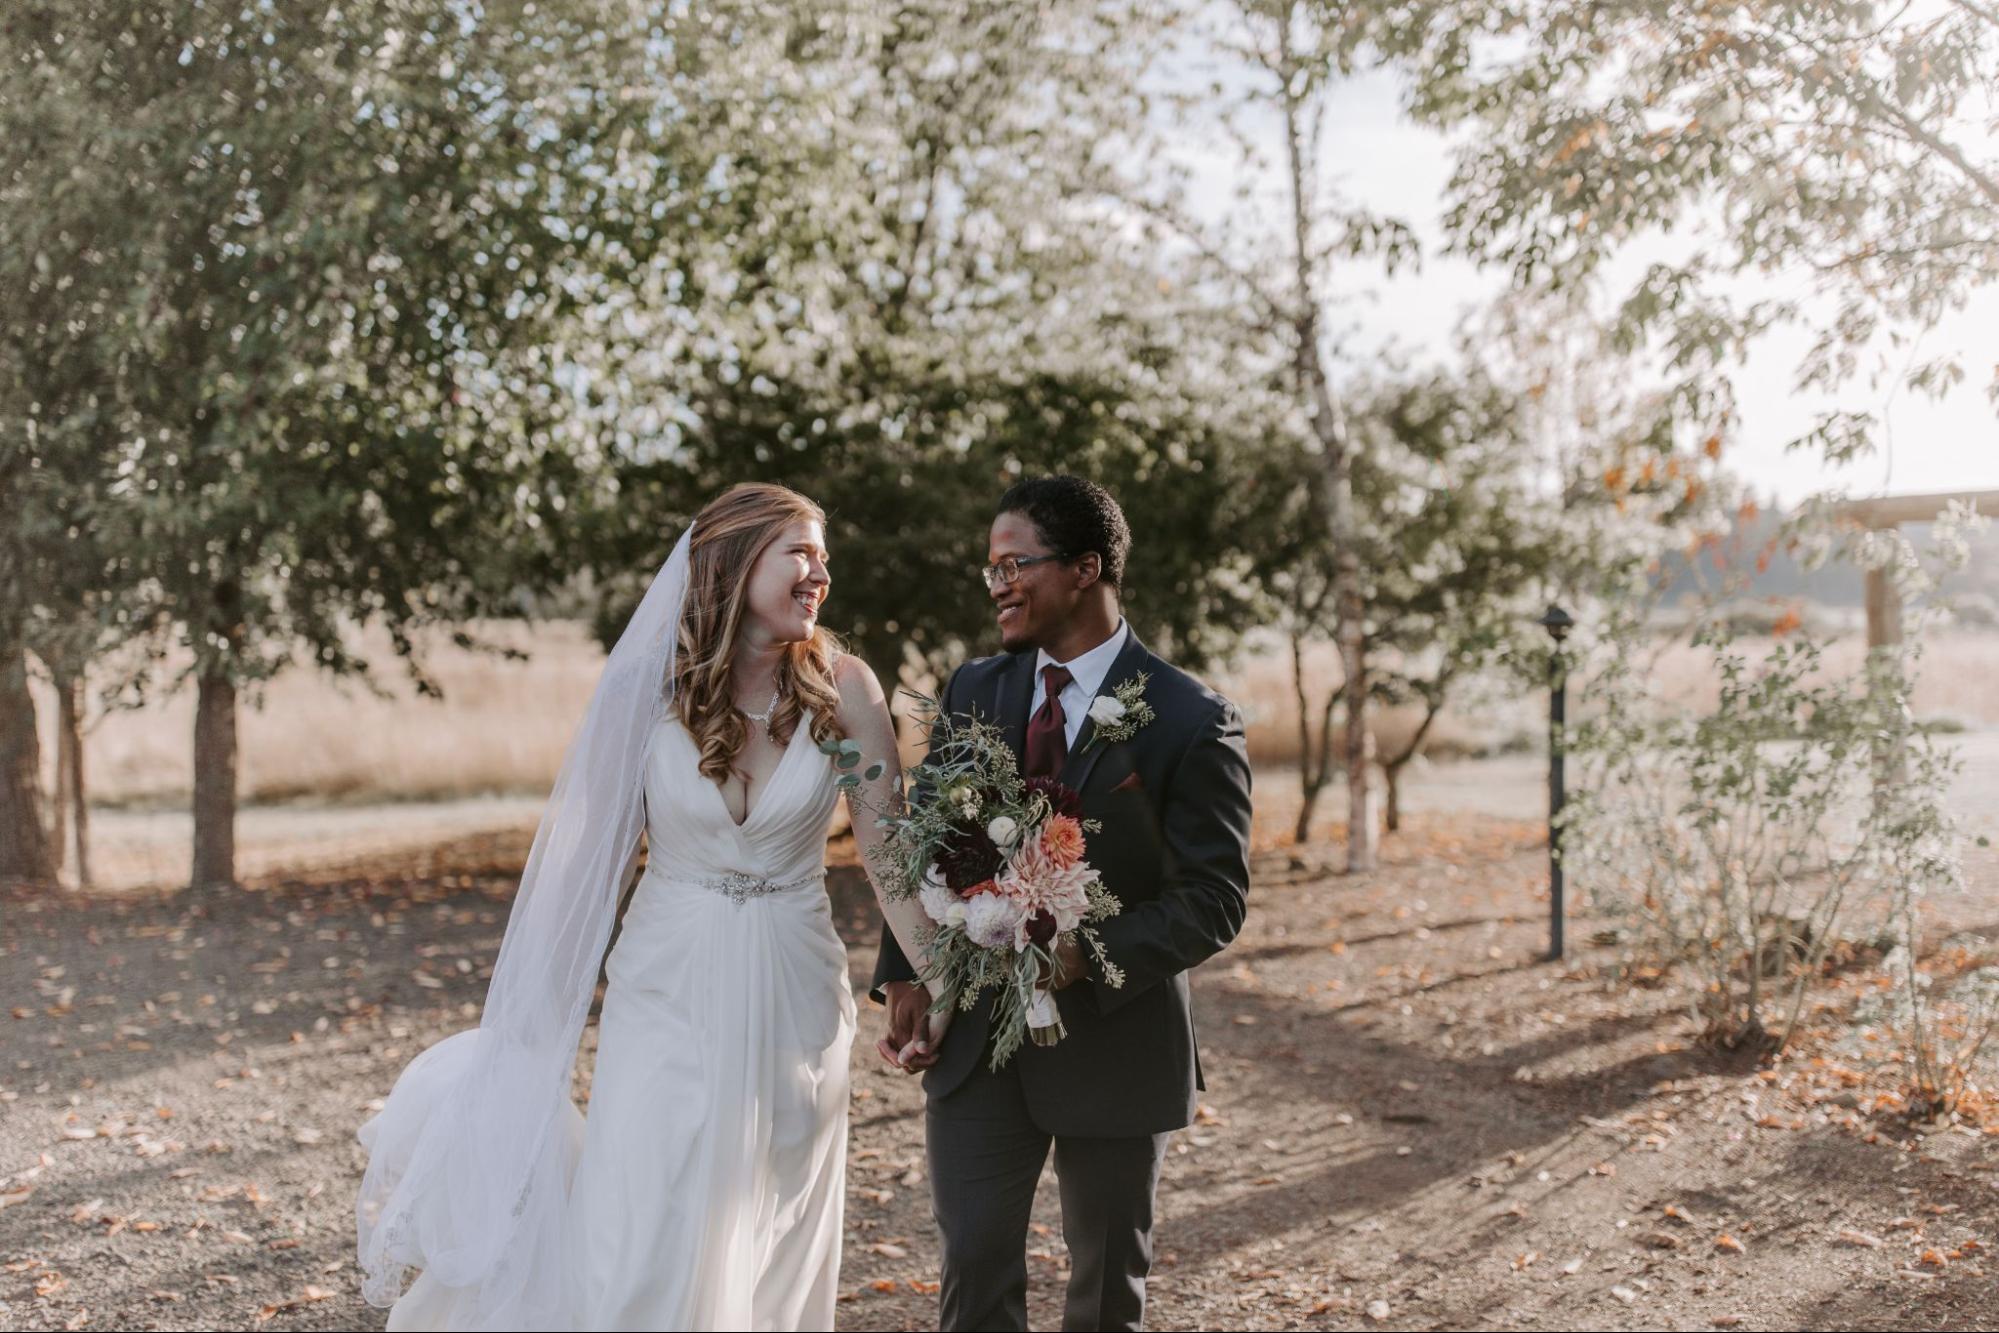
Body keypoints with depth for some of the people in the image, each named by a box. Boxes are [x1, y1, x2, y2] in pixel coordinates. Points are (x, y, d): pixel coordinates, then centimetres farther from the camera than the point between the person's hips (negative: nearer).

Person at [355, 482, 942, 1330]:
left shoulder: (842, 687, -7)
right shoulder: (652, 687, -8)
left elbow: (890, 849, -6)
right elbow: (594, 848, -3)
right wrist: (535, 1024, -1)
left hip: (790, 999, 1)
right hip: (666, 996, -1)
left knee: (768, 1252, 12)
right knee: (637, 1257, 0)